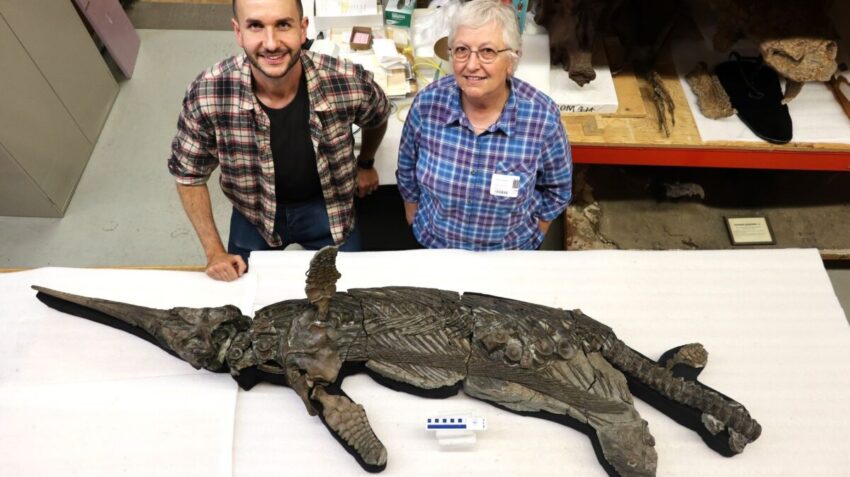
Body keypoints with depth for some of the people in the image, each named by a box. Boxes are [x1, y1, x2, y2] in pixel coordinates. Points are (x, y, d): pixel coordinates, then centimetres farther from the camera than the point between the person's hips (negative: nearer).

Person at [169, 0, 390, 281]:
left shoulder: (348, 83, -29)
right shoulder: (206, 95, -28)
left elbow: (377, 118, -2)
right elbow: (189, 173, -10)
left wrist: (366, 165, 13)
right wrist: (214, 251, -12)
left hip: (327, 207, 0)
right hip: (254, 215, 1)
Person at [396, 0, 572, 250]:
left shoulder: (542, 116, -25)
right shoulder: (427, 103, -21)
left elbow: (556, 189, -8)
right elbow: (407, 172, -4)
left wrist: (531, 240, -1)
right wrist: (414, 223, 5)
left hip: (508, 253, -1)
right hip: (433, 244, 1)